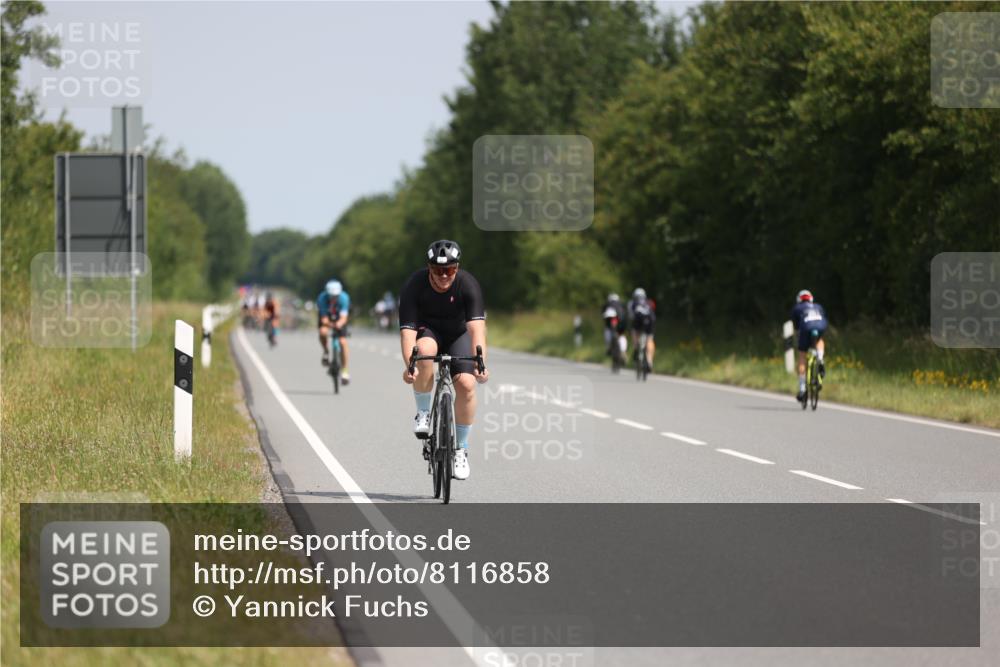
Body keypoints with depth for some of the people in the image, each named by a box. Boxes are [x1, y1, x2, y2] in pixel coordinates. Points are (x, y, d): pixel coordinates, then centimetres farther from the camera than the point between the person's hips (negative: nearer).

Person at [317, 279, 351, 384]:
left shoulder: (344, 298, -34)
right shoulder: (322, 298, -34)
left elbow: (343, 317, -41)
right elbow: (324, 319, -36)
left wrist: (339, 324, -64)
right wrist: (330, 324, -58)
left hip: (339, 318, 0)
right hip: (325, 315, 0)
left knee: (343, 342, -13)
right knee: (323, 332, -31)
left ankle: (344, 372, -2)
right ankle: (326, 352, 0)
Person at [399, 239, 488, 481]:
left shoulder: (467, 284, -28)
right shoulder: (414, 286, -28)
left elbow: (476, 326, -39)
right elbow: (407, 330, -34)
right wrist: (408, 365, -51)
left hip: (458, 334, 1)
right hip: (427, 331, -1)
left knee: (466, 384, -20)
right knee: (424, 350, -37)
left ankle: (461, 449, -1)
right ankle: (423, 413, -16)